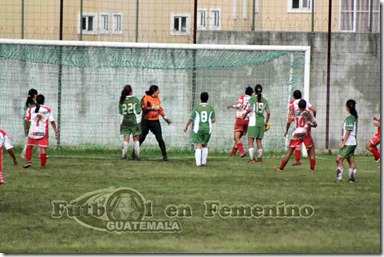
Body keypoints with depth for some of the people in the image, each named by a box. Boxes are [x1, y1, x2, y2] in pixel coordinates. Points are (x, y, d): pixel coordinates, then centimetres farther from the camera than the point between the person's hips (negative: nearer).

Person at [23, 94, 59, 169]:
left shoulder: (31, 109, 4)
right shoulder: (47, 110, 1)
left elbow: (27, 120, 3)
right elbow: (52, 121, -3)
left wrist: (27, 129, 18)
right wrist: (56, 131, 1)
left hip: (33, 131, 1)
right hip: (43, 132, -1)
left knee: (29, 146, 17)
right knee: (43, 148, 0)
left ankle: (28, 162, 6)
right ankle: (43, 165, 1)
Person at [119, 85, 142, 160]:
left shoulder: (121, 101, -1)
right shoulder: (135, 99, -8)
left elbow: (120, 112, 4)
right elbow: (138, 111, -8)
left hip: (125, 121, 2)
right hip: (134, 121, -2)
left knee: (126, 139, 3)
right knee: (136, 139, 9)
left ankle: (123, 155, -7)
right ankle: (137, 155, 9)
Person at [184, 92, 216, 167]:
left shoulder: (196, 108, -3)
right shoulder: (210, 108, 2)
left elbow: (191, 119, 0)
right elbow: (213, 120, 2)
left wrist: (186, 127, 15)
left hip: (198, 129, -2)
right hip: (207, 129, 2)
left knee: (198, 146, -3)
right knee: (205, 145, 19)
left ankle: (198, 163, -13)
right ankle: (204, 162, 19)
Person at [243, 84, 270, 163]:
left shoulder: (252, 99, -4)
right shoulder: (264, 100, 8)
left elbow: (249, 109, -16)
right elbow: (268, 112, 4)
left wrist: (245, 114, 2)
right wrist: (266, 122, 16)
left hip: (253, 121, -5)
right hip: (261, 121, 5)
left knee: (250, 141, -3)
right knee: (259, 141, 12)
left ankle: (251, 158, -11)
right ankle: (259, 158, 11)